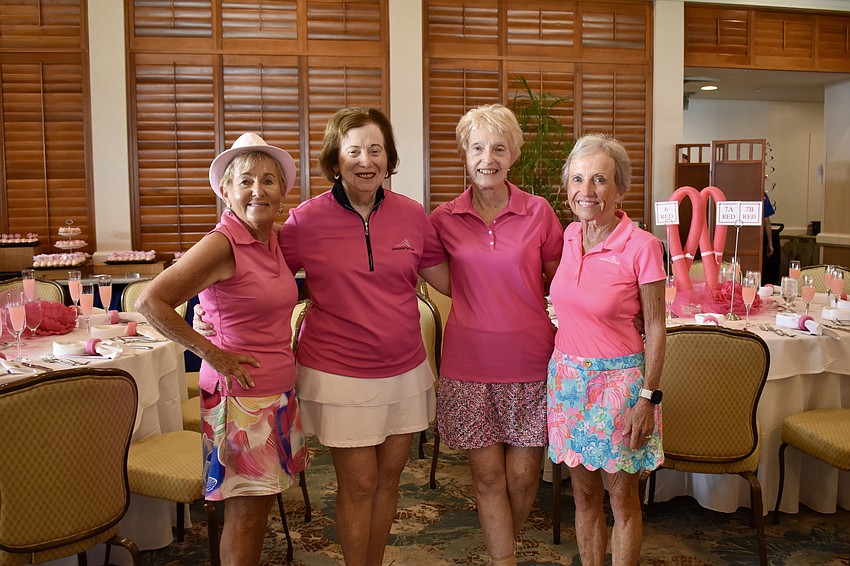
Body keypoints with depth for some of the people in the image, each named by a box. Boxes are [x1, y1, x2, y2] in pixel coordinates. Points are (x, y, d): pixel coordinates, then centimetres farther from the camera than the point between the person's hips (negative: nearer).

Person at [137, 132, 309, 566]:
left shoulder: (273, 239, 7)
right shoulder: (223, 243, -16)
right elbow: (151, 302, -20)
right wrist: (212, 354, -17)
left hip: (278, 391, 7)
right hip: (240, 393, -7)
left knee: (262, 501, 16)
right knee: (245, 510, 3)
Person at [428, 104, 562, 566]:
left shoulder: (538, 212, -1)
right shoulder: (443, 220, 1)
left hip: (529, 360, 0)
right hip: (469, 363, 0)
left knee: (523, 474, 8)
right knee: (487, 474, 5)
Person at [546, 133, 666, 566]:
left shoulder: (641, 246, -14)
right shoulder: (570, 235, 2)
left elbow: (655, 327, -10)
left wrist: (648, 397, -12)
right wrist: (561, 366, 11)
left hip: (617, 379, -5)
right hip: (568, 377, 5)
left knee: (622, 497, 9)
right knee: (584, 493, 16)